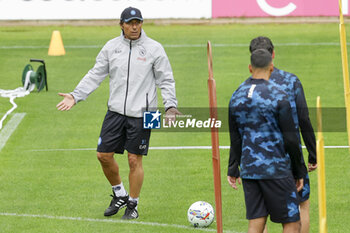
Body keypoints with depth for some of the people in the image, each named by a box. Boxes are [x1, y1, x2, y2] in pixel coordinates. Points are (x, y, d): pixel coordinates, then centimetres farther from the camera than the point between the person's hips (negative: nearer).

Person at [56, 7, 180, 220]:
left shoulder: (154, 48, -2)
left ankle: (133, 205, 13)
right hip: (115, 111, 4)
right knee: (104, 155, 2)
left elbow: (166, 80, 1)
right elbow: (95, 75, 10)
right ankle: (120, 194, 24)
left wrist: (170, 105, -12)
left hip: (141, 114, -3)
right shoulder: (111, 47, 6)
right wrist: (76, 96, 1)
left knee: (135, 160, -1)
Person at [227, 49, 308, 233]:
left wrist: (233, 169, 20)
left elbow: (235, 139, 12)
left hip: (248, 169, 6)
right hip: (276, 169, -6)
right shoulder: (278, 96, -10)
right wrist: (299, 172, 1)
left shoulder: (236, 97, 7)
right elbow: (290, 139, -8)